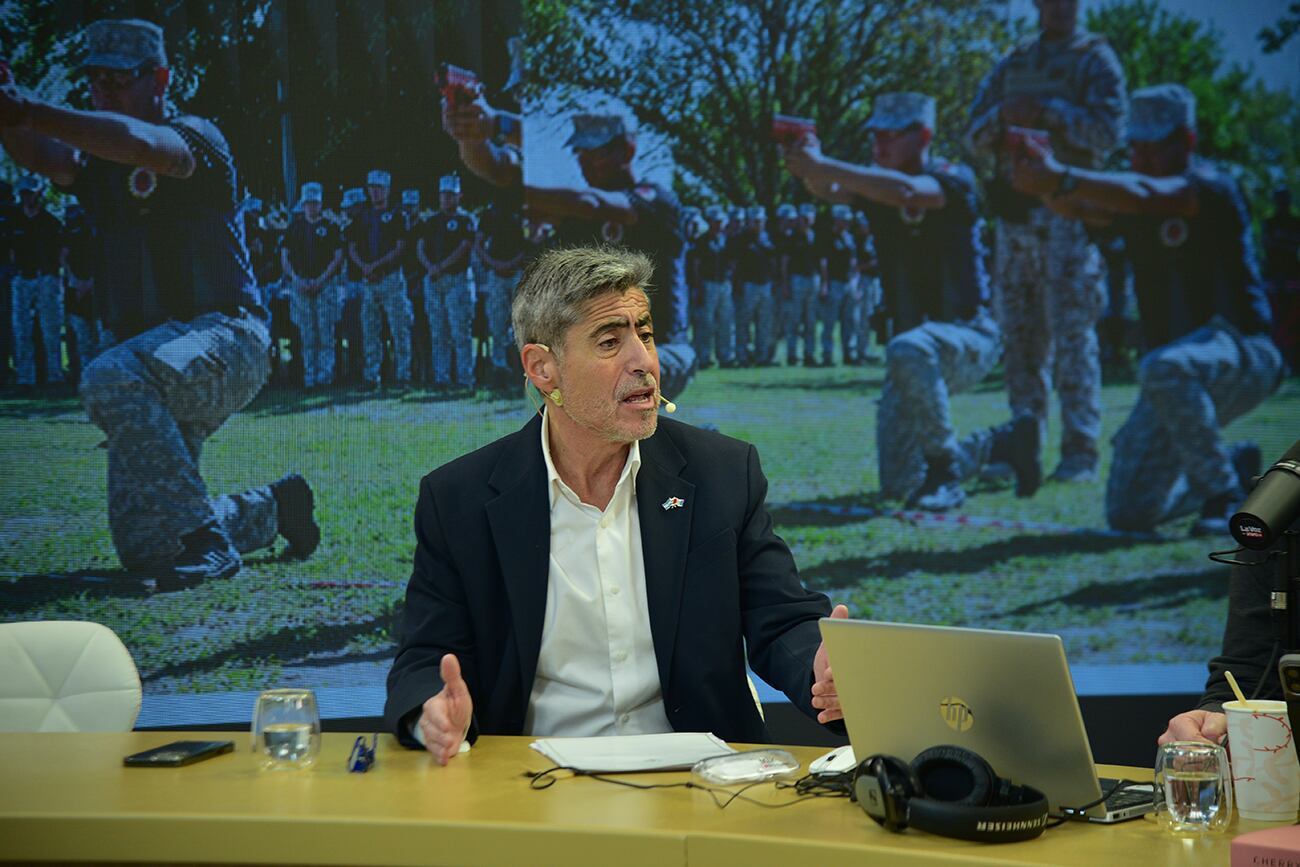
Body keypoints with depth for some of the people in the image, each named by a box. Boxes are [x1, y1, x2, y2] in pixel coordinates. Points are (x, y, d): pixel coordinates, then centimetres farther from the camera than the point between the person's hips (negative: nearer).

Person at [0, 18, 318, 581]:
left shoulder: (196, 138, -4)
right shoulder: (98, 164, 15)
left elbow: (144, 144, -29)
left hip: (225, 338, -8)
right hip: (157, 356, 8)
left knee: (110, 377, -38)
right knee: (144, 547, 4)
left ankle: (206, 539, -31)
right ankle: (274, 508, 30)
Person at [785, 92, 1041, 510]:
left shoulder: (952, 179, -14)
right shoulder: (875, 183, 5)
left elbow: (906, 191, -36)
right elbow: (829, 189, -15)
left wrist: (823, 165, -39)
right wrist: (811, 171, -38)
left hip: (970, 336, -7)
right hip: (920, 340, 7)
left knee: (907, 350, -42)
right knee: (898, 484, 3)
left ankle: (946, 474, -27)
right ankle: (1005, 443, 25)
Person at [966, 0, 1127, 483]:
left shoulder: (1095, 60, 4)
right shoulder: (1012, 64, 19)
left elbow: (1109, 131, -8)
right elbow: (975, 137, 14)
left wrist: (1052, 112, -16)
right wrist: (1002, 115, -6)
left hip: (1068, 211, -5)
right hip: (1015, 211, 5)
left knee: (1073, 332, -9)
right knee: (1019, 332, 6)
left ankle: (1080, 452, -10)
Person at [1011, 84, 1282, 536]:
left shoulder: (1209, 188, -14)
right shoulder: (1132, 199, 9)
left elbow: (1144, 195, -34)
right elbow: (1079, 207, -11)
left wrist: (1063, 177, -46)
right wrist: (1047, 184, -33)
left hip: (1243, 354, -7)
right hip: (1179, 379, 8)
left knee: (1164, 368, -41)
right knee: (1129, 513, 0)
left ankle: (1225, 497, -25)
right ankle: (1233, 466, 27)